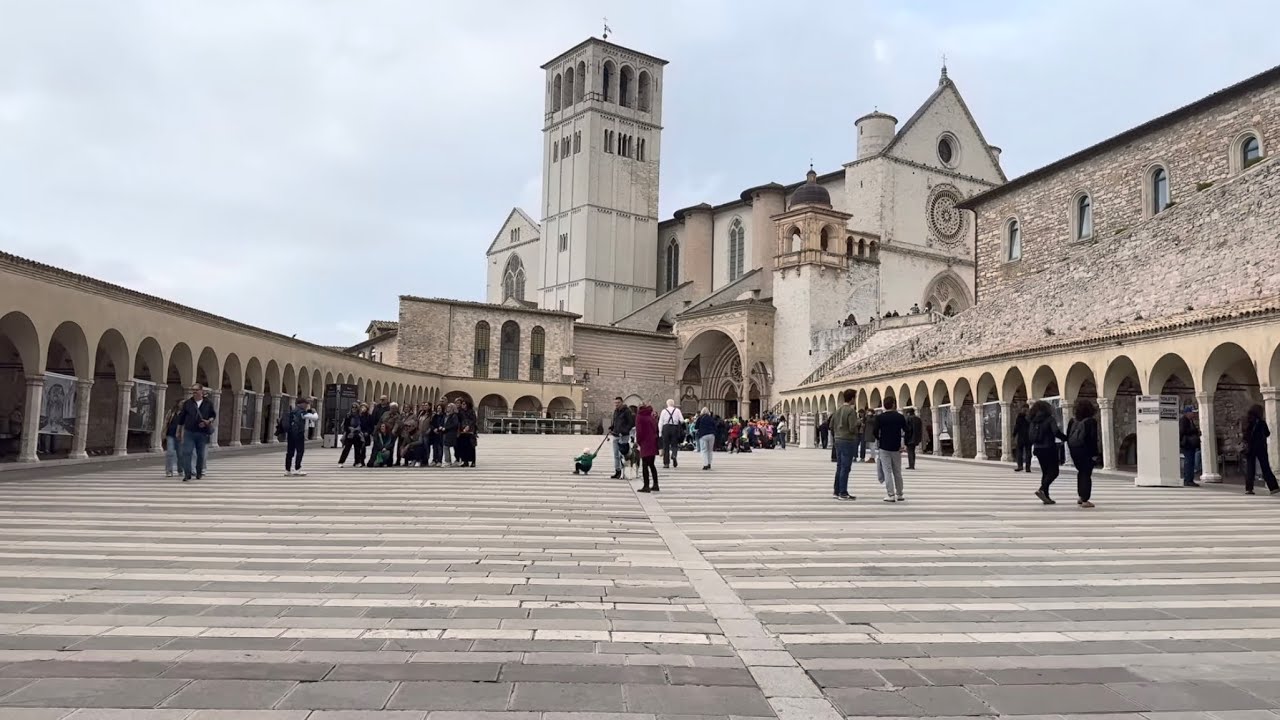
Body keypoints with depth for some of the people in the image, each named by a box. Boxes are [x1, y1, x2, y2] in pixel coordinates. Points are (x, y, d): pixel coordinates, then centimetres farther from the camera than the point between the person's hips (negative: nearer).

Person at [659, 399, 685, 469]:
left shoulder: (664, 411, 6)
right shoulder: (677, 410, 6)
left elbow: (660, 422, 3)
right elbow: (682, 421, 1)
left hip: (666, 428, 0)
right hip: (675, 428, 0)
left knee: (666, 446, 5)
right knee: (674, 444, 9)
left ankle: (666, 463, 6)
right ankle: (673, 455, -23)